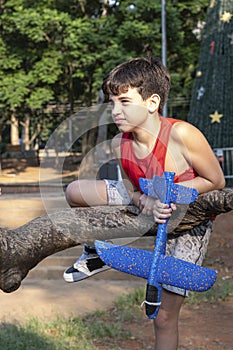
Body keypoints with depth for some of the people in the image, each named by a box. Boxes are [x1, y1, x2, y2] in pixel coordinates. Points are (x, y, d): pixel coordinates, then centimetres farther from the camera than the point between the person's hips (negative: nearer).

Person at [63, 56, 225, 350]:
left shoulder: (181, 134, -34)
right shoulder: (119, 144, -16)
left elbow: (216, 181, -22)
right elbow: (132, 191, -4)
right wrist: (148, 203, -27)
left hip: (188, 222, -5)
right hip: (149, 207, 5)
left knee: (164, 316, -3)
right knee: (75, 192, -2)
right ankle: (97, 253, 22)